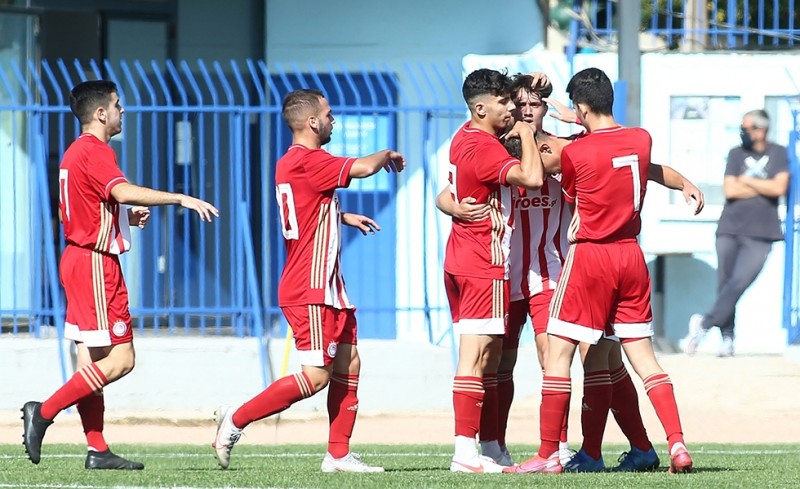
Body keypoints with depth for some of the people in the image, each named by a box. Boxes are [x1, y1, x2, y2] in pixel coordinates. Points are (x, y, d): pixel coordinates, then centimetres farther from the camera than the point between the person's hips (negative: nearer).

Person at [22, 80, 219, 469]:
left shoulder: (76, 152, 18)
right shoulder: (95, 152, -13)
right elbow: (123, 191, -31)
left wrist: (127, 216, 11)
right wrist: (181, 199, -30)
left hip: (78, 259, 10)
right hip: (96, 263, -10)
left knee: (92, 359, 8)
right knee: (119, 359, -11)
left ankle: (97, 450, 8)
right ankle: (43, 413, -12)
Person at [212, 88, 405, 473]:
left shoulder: (292, 163, 15)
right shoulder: (306, 161, -17)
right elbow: (363, 168, -24)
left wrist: (344, 217, 27)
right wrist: (387, 155, -3)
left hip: (326, 288, 11)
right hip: (310, 290, -11)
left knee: (349, 364, 9)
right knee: (316, 376, -11)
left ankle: (338, 455, 10)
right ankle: (236, 419, -4)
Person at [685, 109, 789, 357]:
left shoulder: (778, 154, 4)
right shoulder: (736, 154, 7)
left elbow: (780, 188, -9)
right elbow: (730, 190, -5)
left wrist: (746, 181, -4)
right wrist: (764, 187, -5)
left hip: (760, 235, -2)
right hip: (729, 229, 2)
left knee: (739, 283, -14)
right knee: (725, 285, -1)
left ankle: (705, 323, -10)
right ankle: (727, 337, 3)